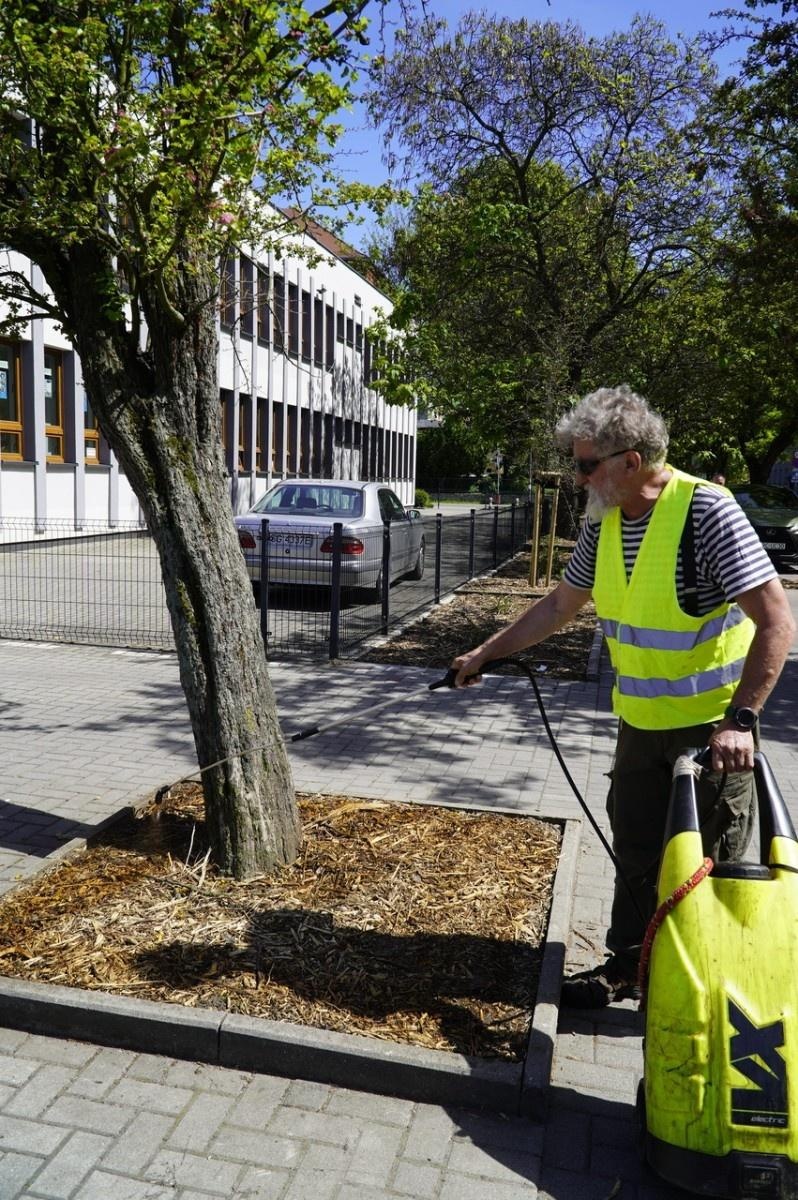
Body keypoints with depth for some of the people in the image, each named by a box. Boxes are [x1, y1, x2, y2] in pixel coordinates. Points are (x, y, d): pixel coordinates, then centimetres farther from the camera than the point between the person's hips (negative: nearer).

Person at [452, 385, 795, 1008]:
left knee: (709, 862, 8)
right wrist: (486, 653, 15)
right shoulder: (603, 523, 0)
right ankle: (628, 965, 32)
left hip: (714, 728, -6)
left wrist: (741, 718, -29)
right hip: (642, 722, 6)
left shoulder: (706, 510, -22)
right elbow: (560, 605, 13)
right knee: (636, 849, 15)